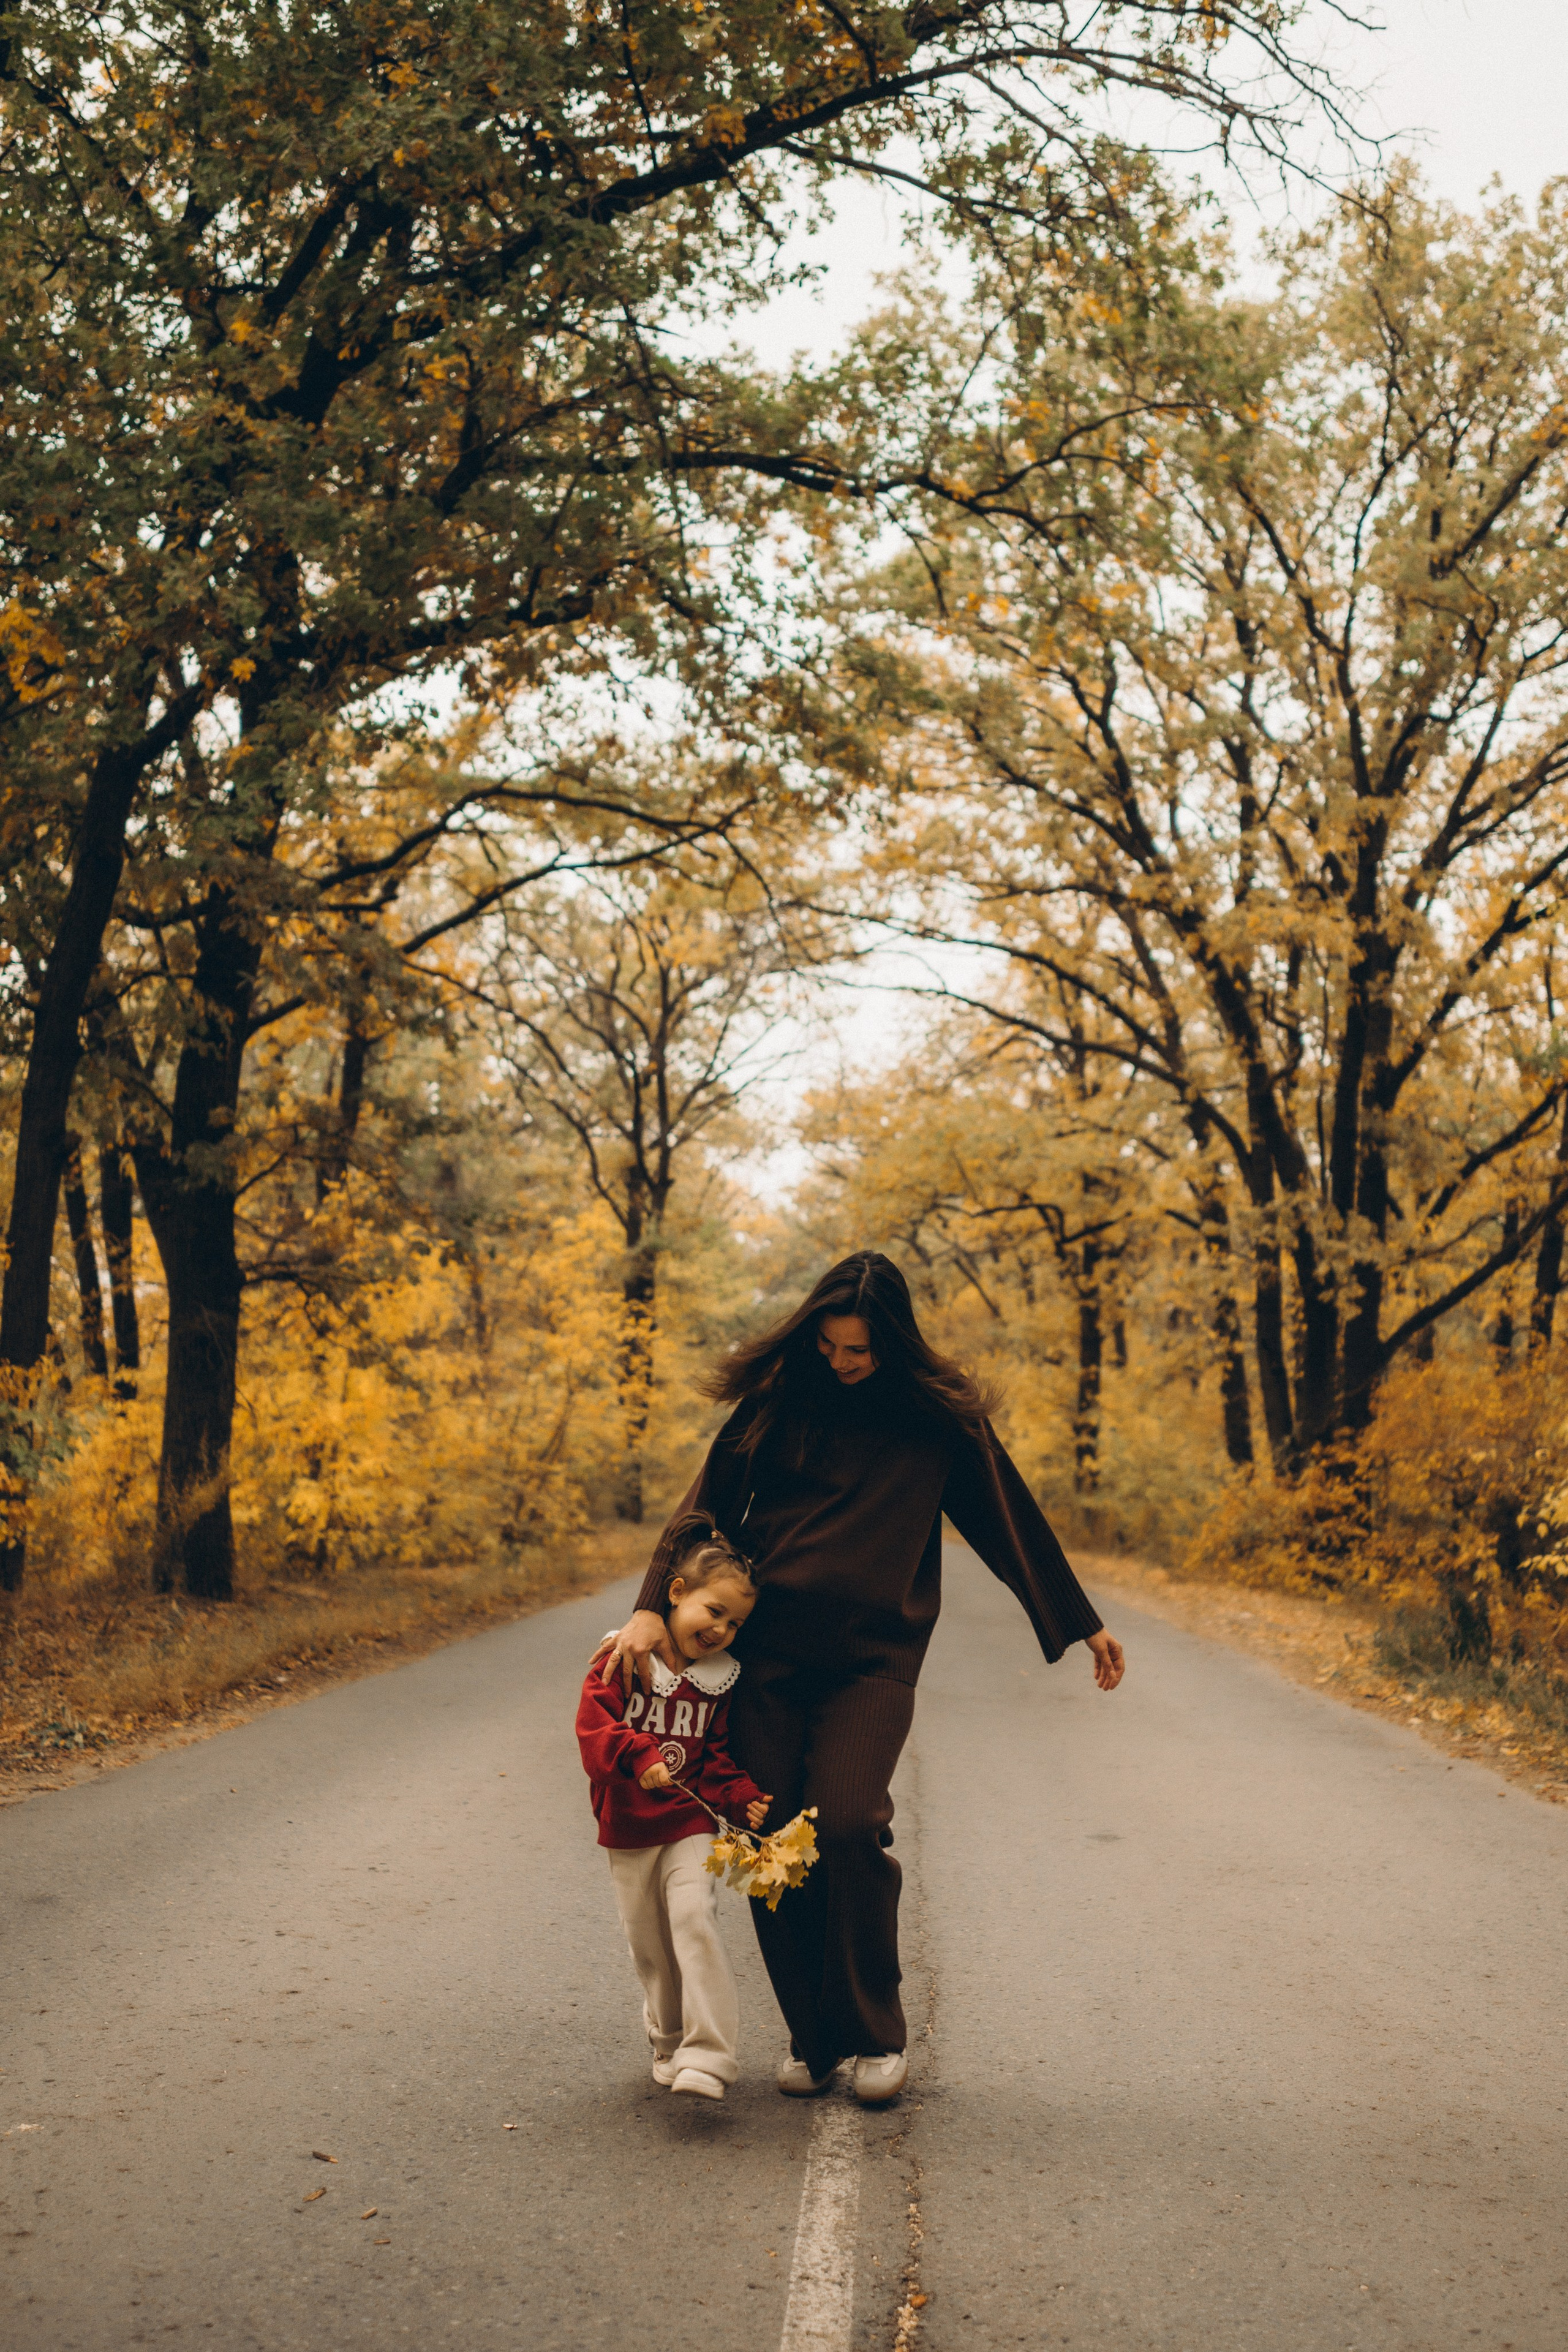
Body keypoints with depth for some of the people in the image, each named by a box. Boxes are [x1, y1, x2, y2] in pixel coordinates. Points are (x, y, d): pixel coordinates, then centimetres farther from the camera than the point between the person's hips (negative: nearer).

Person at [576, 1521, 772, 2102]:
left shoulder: (720, 1679, 0)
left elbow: (718, 1755, 6)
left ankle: (706, 2058, -17)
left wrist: (740, 1797, -12)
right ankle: (670, 2045, 29)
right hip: (627, 1833, 0)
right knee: (648, 1945, 10)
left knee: (694, 1921, -19)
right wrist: (639, 1757, -32)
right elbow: (593, 1726, -17)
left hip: (691, 1825, 0)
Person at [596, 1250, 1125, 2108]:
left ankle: (876, 2036, 0)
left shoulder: (940, 1418, 4)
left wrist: (1081, 1624, 19)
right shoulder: (776, 1401, 6)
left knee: (847, 1826, -18)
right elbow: (708, 1506, 5)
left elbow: (1010, 1521, 13)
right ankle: (810, 2035, 17)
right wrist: (652, 1608, -8)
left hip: (872, 1657, -2)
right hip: (768, 1653, 2)